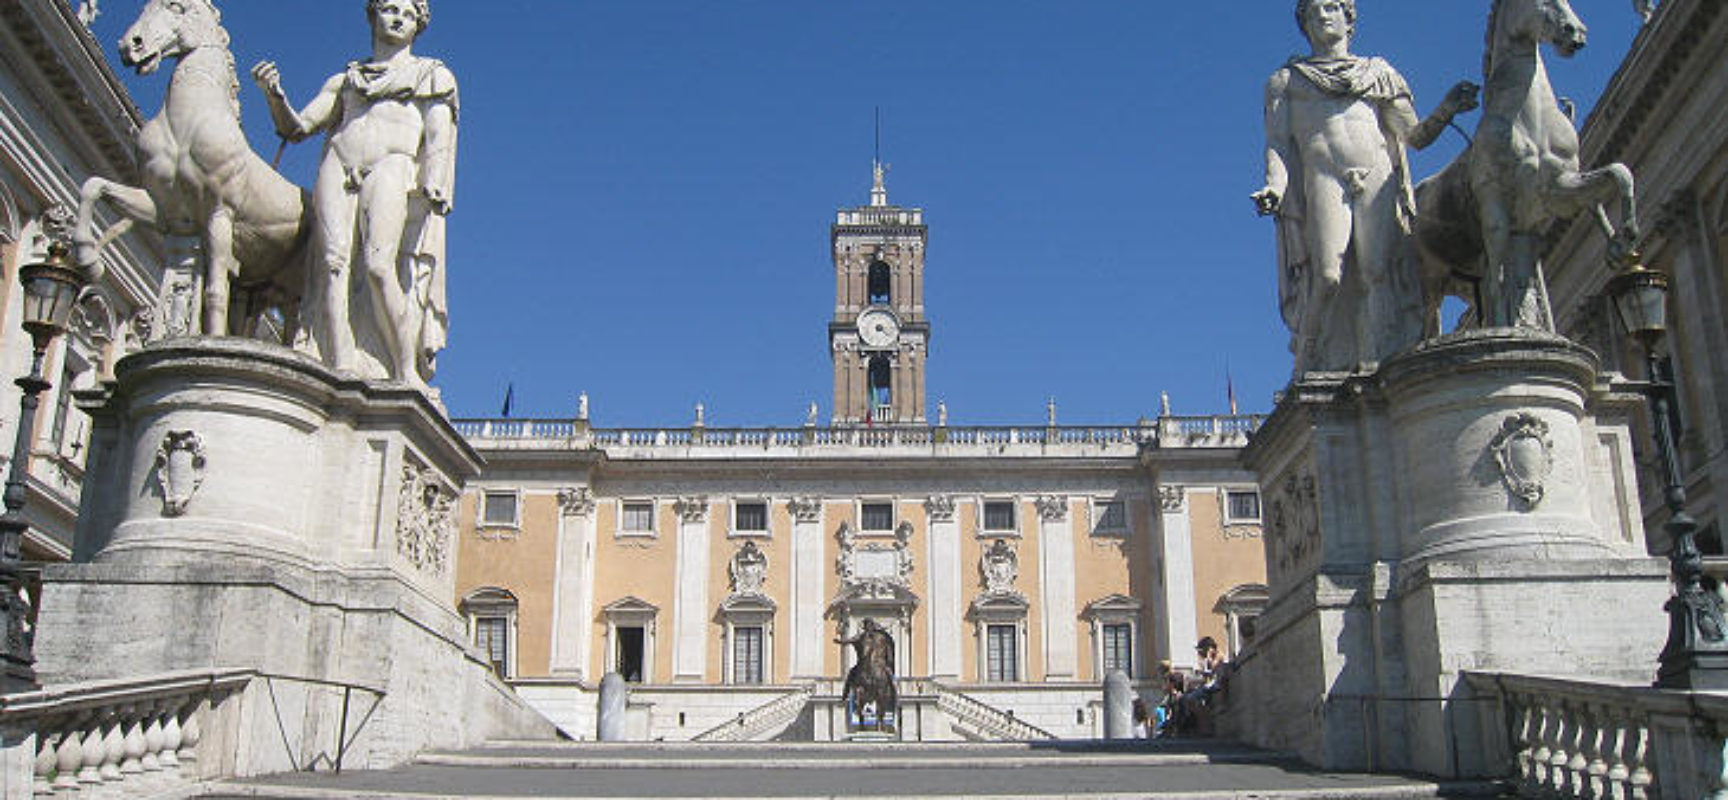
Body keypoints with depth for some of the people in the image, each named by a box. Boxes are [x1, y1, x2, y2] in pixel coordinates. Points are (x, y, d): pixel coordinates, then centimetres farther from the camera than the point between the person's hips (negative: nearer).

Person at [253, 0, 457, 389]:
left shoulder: (432, 75, 24)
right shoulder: (344, 80, 31)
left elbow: (440, 136, 7)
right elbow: (297, 128, 23)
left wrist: (434, 188, -11)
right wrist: (274, 94, 2)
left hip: (393, 166, -3)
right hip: (337, 167, 3)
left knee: (378, 264, -26)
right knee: (333, 262, -20)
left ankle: (408, 375, -26)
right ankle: (341, 372, -30)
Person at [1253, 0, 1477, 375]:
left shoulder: (1379, 73, 26)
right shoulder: (1285, 81, 25)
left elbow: (1416, 136, 20)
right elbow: (1277, 142, 12)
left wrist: (1446, 110, -1)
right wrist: (1275, 187, -7)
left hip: (1378, 178, 1)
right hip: (1323, 179, -1)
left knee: (1382, 271, -19)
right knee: (1327, 276, -21)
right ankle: (1310, 370, -14)